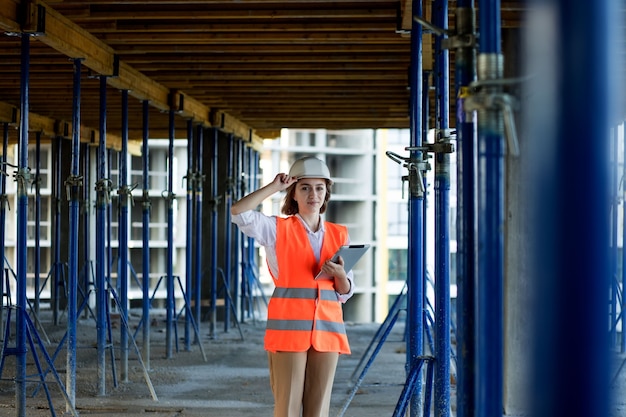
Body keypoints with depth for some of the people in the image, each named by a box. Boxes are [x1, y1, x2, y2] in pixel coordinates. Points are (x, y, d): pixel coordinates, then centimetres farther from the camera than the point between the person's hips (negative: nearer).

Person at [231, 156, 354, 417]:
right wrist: (274, 187, -6)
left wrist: (339, 275, -8)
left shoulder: (339, 235, 13)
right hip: (289, 326, -3)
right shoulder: (278, 229, 4)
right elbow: (239, 212, -13)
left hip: (327, 328, 4)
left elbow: (346, 292, 14)